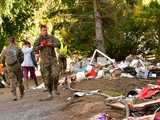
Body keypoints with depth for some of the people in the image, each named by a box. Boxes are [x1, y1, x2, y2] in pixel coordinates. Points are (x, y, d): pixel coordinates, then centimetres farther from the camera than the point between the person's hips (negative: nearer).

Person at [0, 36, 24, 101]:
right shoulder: (17, 49, -2)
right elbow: (22, 57, -1)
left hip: (9, 68, 1)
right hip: (17, 67, -1)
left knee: (12, 82, 1)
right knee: (20, 81, 14)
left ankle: (14, 95, -10)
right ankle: (21, 94, 24)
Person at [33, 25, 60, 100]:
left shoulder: (51, 38, 6)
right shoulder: (38, 39, 5)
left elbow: (58, 44, -3)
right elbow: (34, 49, -2)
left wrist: (50, 44, -15)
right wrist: (40, 46, -17)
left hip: (53, 59, 0)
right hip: (44, 61, 0)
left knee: (55, 74, -17)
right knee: (46, 78, 1)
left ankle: (55, 89, 6)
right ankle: (50, 94, 10)